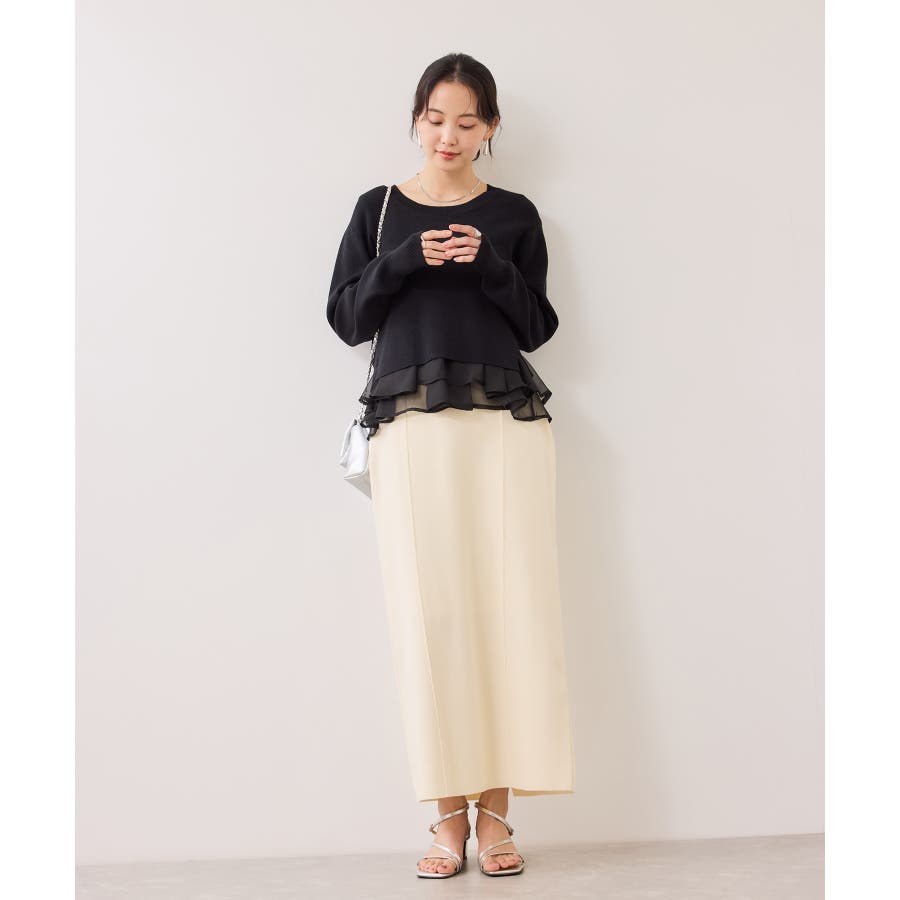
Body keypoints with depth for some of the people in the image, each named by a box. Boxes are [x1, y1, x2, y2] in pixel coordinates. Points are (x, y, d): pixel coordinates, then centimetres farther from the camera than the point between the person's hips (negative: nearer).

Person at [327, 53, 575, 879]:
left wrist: (491, 266, -6)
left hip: (508, 422, 0)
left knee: (510, 604, -6)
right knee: (429, 609, -6)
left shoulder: (513, 215, 14)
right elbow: (346, 319, 9)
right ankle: (449, 813, 3)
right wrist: (405, 260, -6)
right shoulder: (379, 210, 14)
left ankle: (496, 810, 4)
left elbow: (537, 328, 11)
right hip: (410, 424, 0)